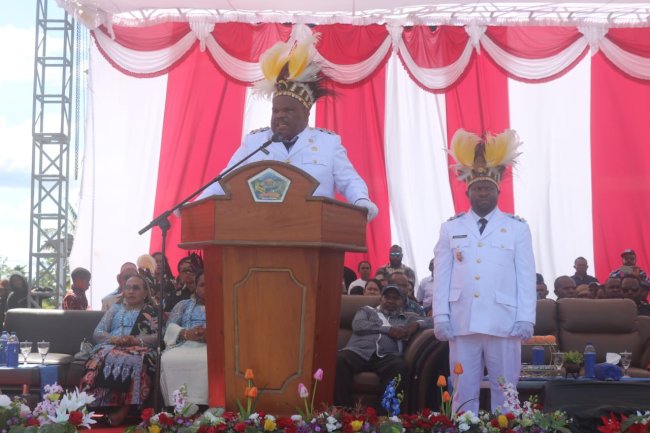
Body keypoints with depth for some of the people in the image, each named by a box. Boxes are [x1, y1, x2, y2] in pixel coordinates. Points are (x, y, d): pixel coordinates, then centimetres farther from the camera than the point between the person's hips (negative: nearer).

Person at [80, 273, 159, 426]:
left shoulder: (153, 312, 20)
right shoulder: (116, 308, 28)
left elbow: (159, 337, 4)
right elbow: (97, 333, 16)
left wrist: (136, 340, -14)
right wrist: (114, 339, -7)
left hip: (139, 349, -2)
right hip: (111, 346, 2)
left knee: (134, 361, -42)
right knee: (103, 357, -38)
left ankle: (124, 409, -42)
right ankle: (97, 408, -42)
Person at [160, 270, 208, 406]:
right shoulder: (184, 305, 28)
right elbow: (170, 327, 12)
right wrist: (186, 333, -11)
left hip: (210, 344, -2)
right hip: (184, 344, 2)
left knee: (206, 361, -40)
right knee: (168, 359, -34)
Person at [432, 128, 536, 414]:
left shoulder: (518, 228, 7)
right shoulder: (450, 228, 10)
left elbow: (526, 276, 3)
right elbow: (441, 276, 6)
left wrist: (526, 318, -4)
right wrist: (440, 317, -1)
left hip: (504, 323, -1)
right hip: (462, 323, 1)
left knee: (505, 392, 5)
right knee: (464, 392, 6)